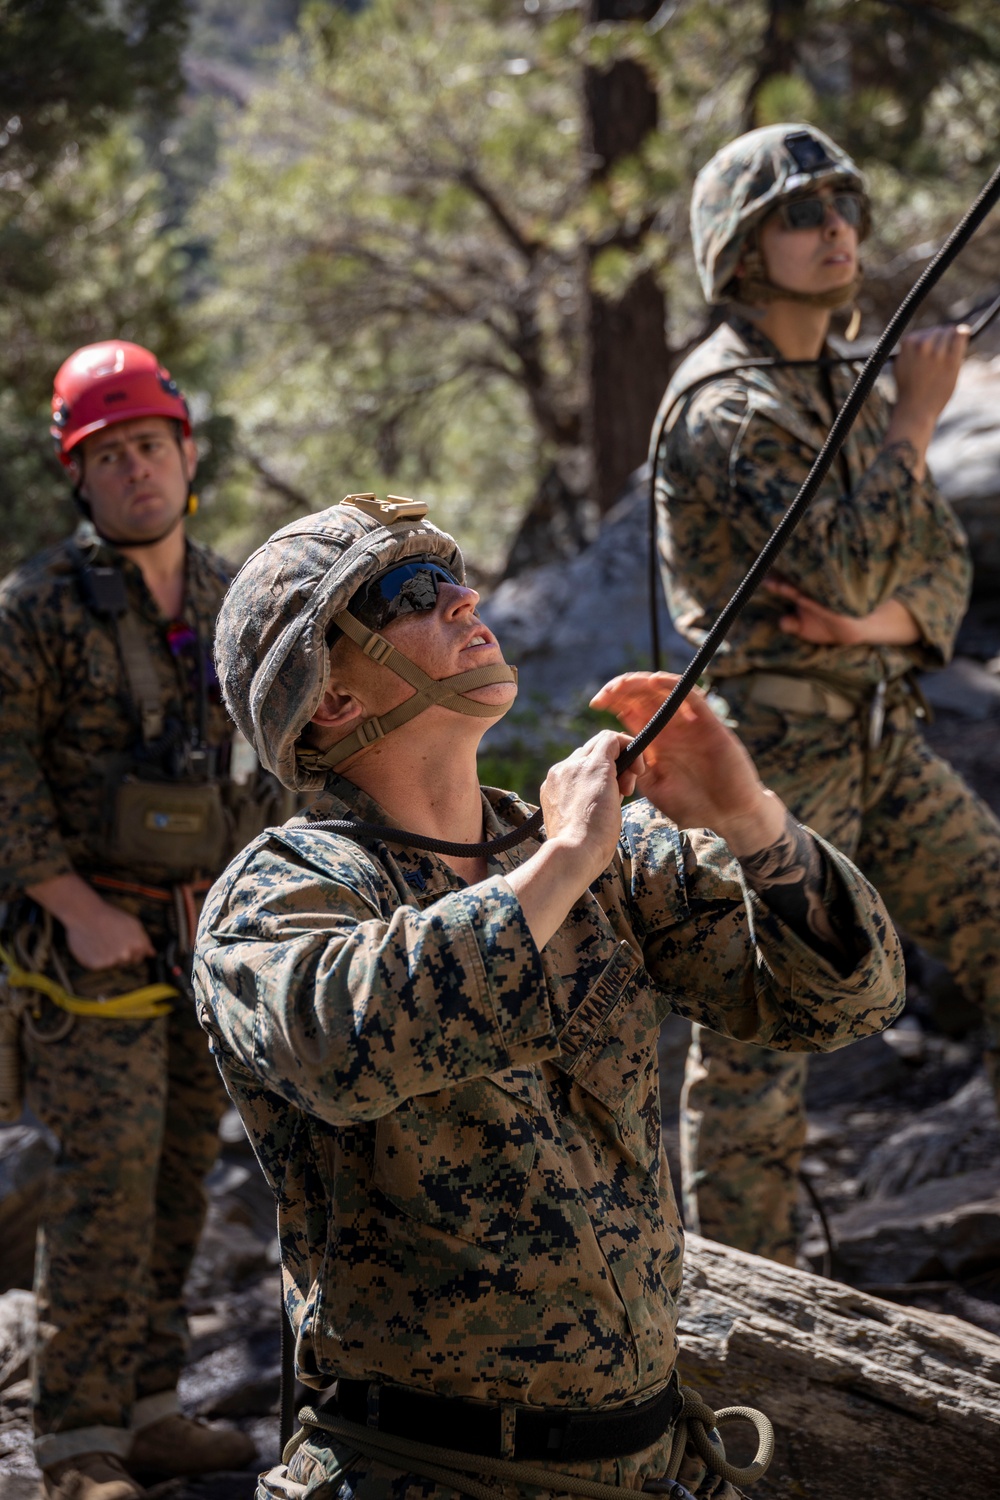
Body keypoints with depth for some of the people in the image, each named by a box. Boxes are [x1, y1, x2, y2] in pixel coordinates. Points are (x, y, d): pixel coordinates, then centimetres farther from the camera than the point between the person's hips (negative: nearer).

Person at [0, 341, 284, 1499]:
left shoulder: (229, 603, 10)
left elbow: (266, 756, 19)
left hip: (211, 936, 6)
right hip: (94, 936, -6)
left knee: (179, 1174, 9)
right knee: (107, 1177, -11)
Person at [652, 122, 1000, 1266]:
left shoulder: (844, 389, 14)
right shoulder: (725, 407, -14)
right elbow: (846, 570, -25)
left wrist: (869, 624, -10)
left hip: (876, 735, 9)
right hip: (774, 752, -8)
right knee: (751, 1041, -2)